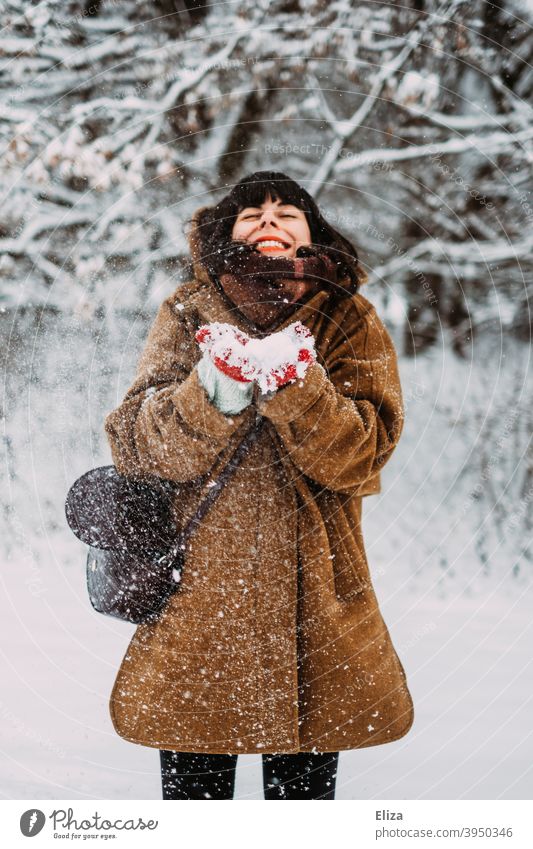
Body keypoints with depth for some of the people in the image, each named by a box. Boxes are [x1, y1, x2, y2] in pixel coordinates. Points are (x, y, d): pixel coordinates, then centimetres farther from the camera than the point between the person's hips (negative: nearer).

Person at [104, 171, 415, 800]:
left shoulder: (351, 323, 3)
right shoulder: (189, 316, 3)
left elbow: (360, 457, -9)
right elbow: (137, 448, -7)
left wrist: (295, 386, -26)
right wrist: (215, 391, -24)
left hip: (314, 594, 0)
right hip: (198, 586, 0)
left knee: (305, 787, 8)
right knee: (192, 785, 6)